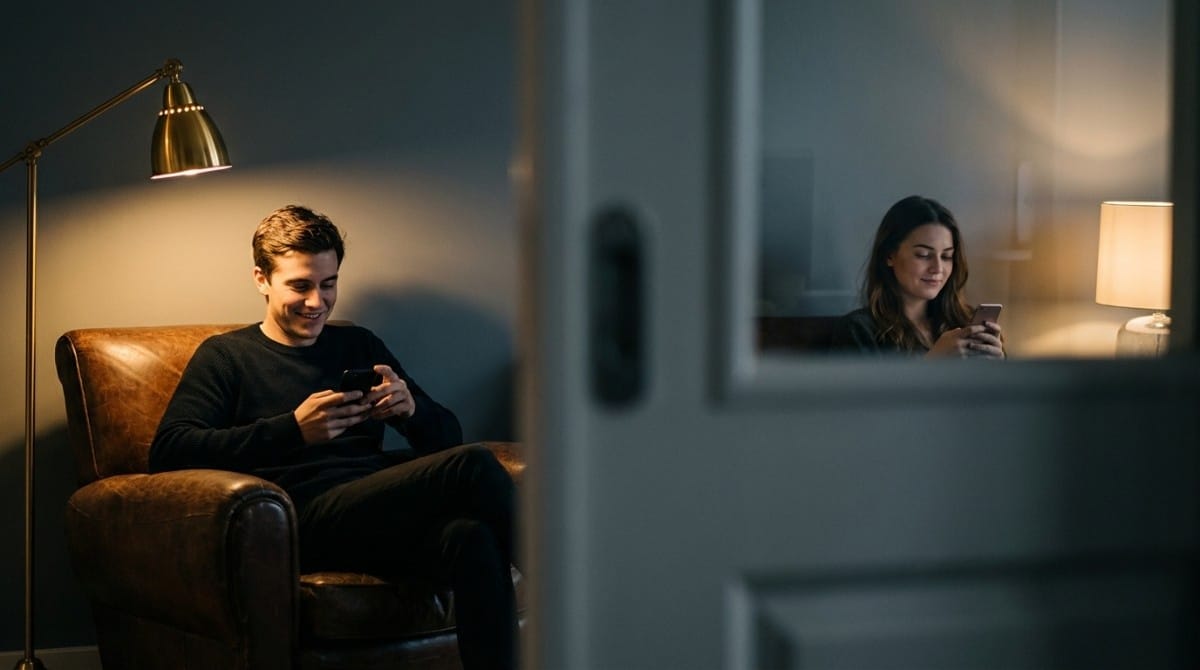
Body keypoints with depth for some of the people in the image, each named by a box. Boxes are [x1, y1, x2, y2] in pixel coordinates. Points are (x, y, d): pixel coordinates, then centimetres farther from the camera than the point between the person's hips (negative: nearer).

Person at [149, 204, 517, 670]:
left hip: (378, 516, 4)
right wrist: (293, 429, -14)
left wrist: (411, 409, -2)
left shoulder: (360, 346, 28)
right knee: (471, 466, -29)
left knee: (472, 539, -35)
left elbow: (448, 437, 24)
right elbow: (166, 452, -3)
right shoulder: (225, 356, 15)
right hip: (306, 520, -4)